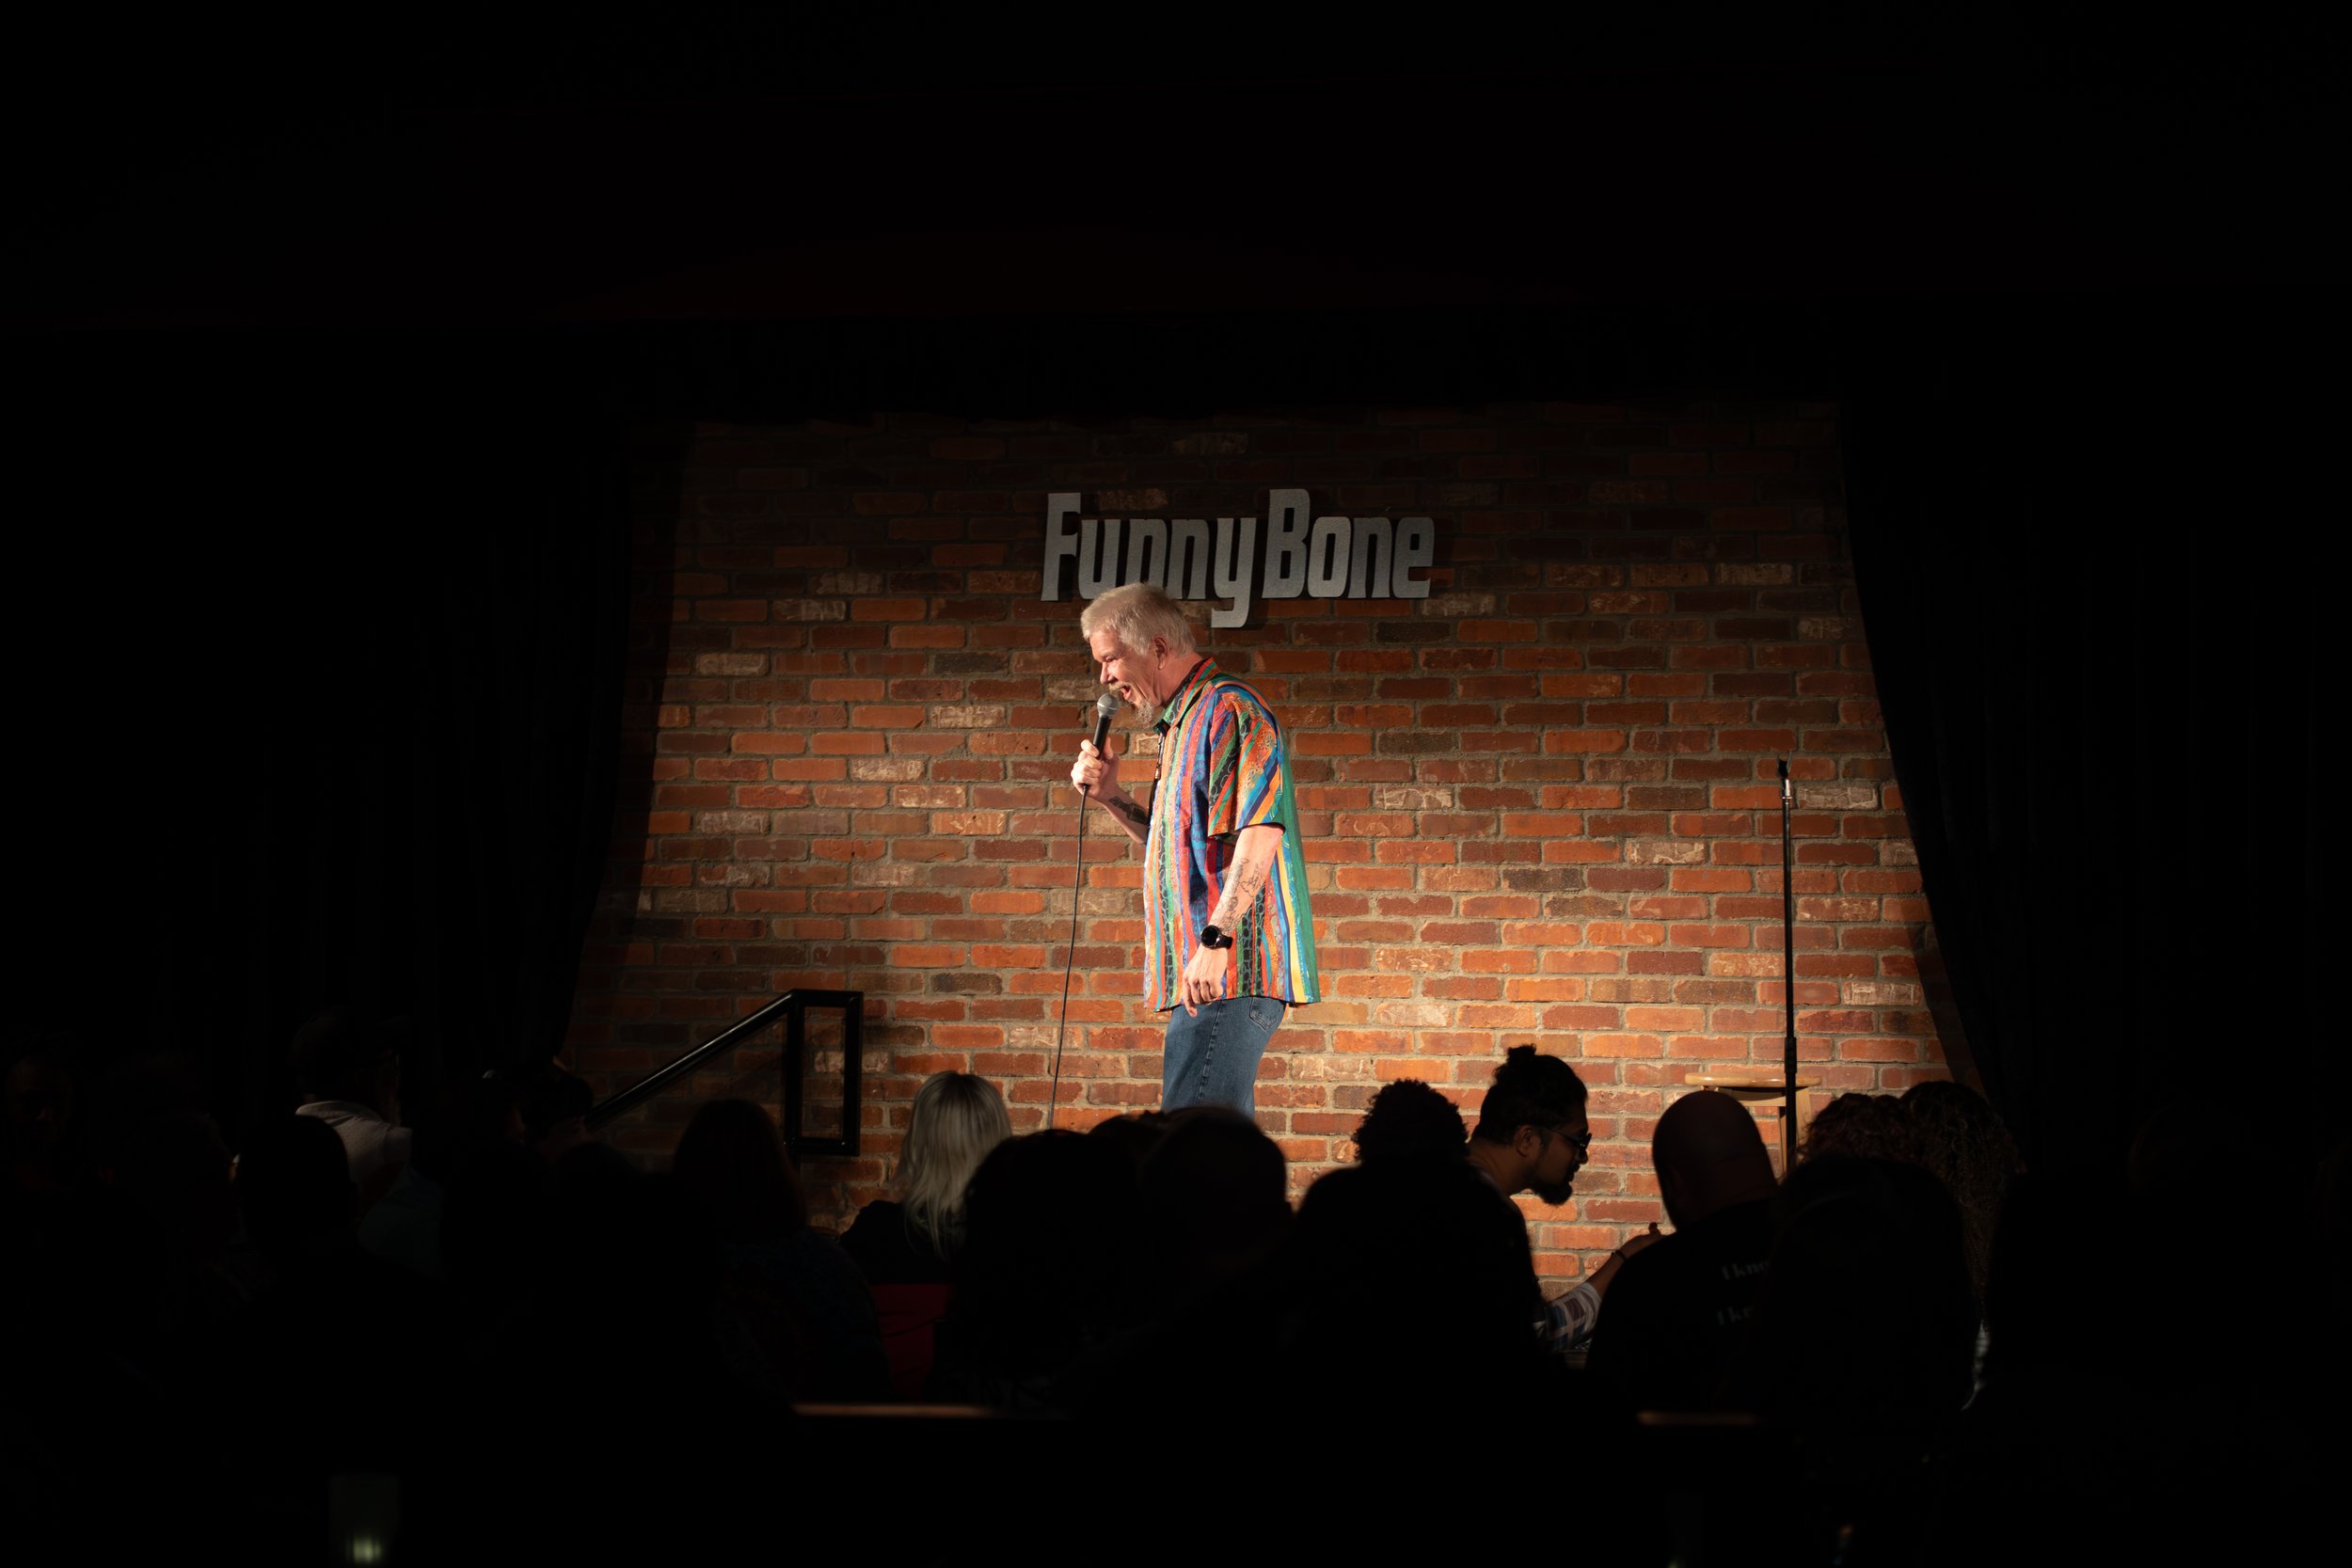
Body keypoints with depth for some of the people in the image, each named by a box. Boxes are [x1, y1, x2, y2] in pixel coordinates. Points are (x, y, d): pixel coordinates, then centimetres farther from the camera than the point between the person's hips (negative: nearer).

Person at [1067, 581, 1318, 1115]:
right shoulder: (1186, 721, 24)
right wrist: (1110, 797, 17)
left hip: (1228, 970, -11)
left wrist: (1215, 938, -27)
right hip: (1206, 974, 11)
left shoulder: (1227, 710, -9)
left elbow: (1260, 832, -21)